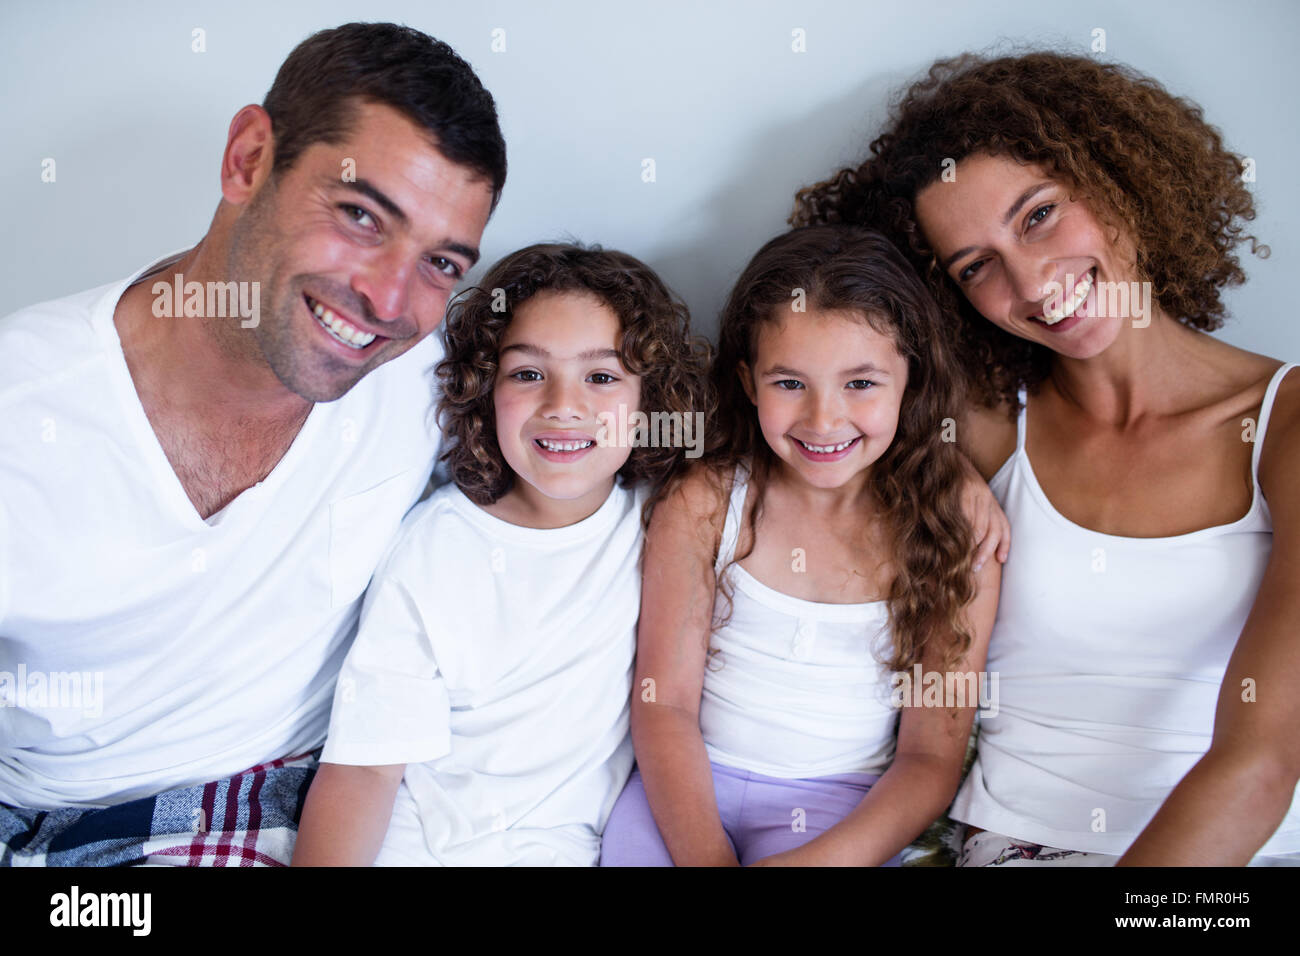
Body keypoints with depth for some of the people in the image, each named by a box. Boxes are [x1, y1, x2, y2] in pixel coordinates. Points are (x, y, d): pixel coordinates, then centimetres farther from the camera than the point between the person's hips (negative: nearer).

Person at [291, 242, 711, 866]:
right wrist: (326, 861, -25)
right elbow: (367, 761, -11)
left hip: (570, 847, 2)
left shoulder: (665, 520, -2)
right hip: (410, 844, -2)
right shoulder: (429, 546, -8)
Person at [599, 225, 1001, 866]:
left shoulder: (959, 524, -7)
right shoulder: (702, 505, -5)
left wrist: (824, 858, -22)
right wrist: (704, 854, -20)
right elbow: (664, 702, -4)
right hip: (689, 784, 2)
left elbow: (931, 758, -6)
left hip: (844, 801, -1)